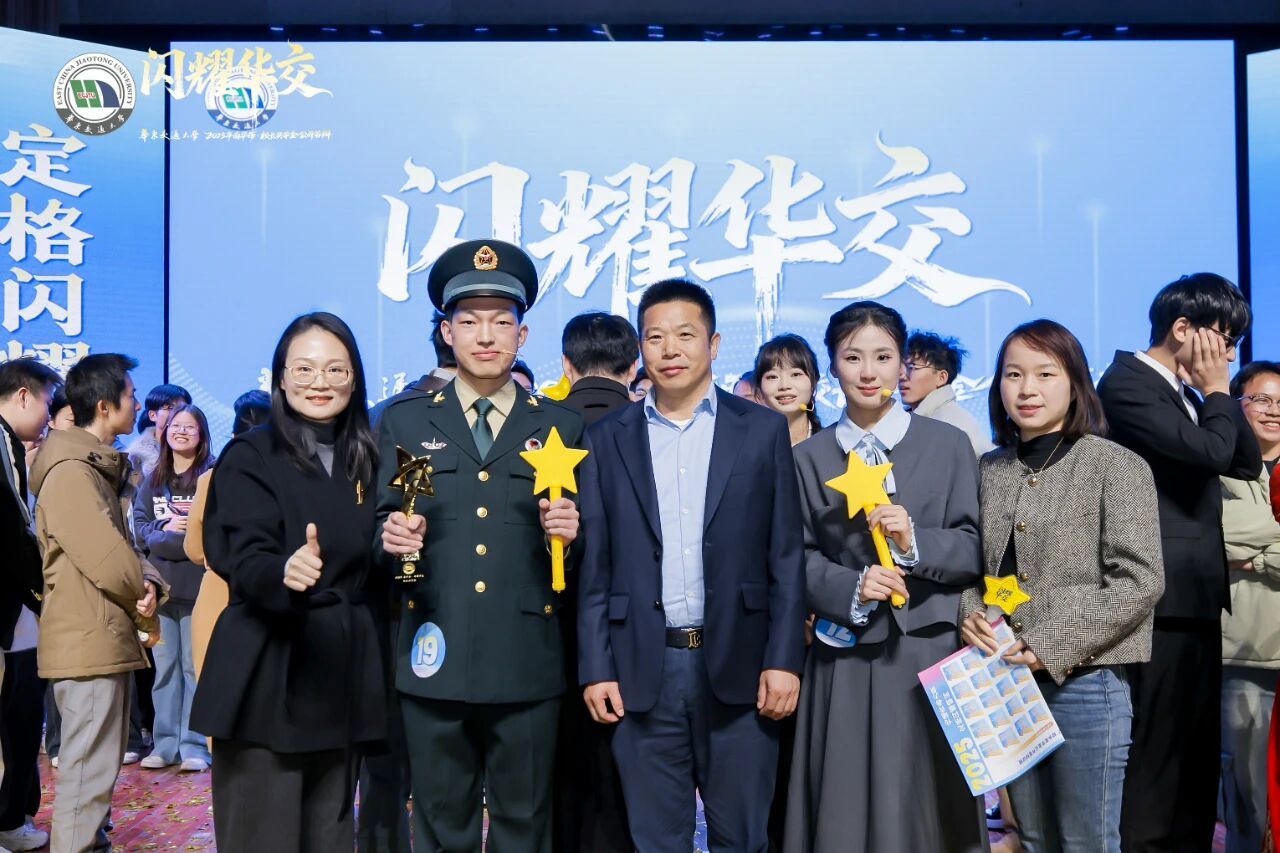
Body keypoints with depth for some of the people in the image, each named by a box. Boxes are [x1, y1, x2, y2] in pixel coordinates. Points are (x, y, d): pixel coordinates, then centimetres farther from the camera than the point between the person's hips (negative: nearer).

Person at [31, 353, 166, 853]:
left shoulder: (103, 468, 15)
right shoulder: (70, 473, -17)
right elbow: (111, 564, -22)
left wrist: (150, 586, -7)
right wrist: (144, 599, -3)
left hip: (106, 639, 10)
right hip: (90, 643, -10)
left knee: (99, 765, 20)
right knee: (88, 772, -5)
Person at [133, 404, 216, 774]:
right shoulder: (153, 479, 13)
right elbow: (140, 526, 6)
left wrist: (185, 529, -12)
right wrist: (165, 530, -12)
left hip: (199, 585, -5)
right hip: (160, 584, 5)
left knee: (195, 665, 1)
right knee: (165, 666, 10)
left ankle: (194, 745, 8)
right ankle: (165, 743, 17)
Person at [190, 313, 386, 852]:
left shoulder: (365, 460, 10)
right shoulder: (250, 457, -6)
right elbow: (245, 563, -19)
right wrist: (285, 571, -40)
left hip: (341, 674, 5)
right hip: (267, 677, -5)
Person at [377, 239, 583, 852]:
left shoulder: (561, 427, 7)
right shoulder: (403, 421, 8)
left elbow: (575, 554, 7)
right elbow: (382, 528, 7)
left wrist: (566, 536, -14)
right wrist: (392, 539, -15)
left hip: (527, 663, 0)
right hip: (434, 661, 1)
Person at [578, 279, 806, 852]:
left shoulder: (763, 429, 4)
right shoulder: (608, 439, 7)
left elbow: (785, 555, 1)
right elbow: (594, 565, 5)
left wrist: (784, 658, -6)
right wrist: (595, 668, -1)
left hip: (738, 664, -1)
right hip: (642, 669, 1)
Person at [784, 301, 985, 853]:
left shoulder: (948, 445, 3)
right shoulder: (808, 458, 7)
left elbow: (975, 549, 1)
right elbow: (799, 558, 3)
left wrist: (916, 541, -17)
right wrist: (851, 588, -15)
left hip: (926, 651, -1)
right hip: (843, 659, 1)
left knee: (925, 802, 5)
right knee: (844, 805, 5)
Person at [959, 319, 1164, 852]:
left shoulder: (1117, 467, -7)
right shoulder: (989, 470, 8)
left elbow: (1139, 581, -13)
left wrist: (1049, 645, -17)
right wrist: (969, 614, -7)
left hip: (1085, 681, -5)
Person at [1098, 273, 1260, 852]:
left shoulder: (1185, 393, 19)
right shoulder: (1127, 382, -10)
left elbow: (1247, 463, 16)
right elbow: (1209, 451, -21)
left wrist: (1215, 393, 9)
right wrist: (1217, 391, -4)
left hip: (1198, 597, 10)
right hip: (1163, 598, -10)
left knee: (1199, 747, 15)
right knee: (1158, 747, -6)